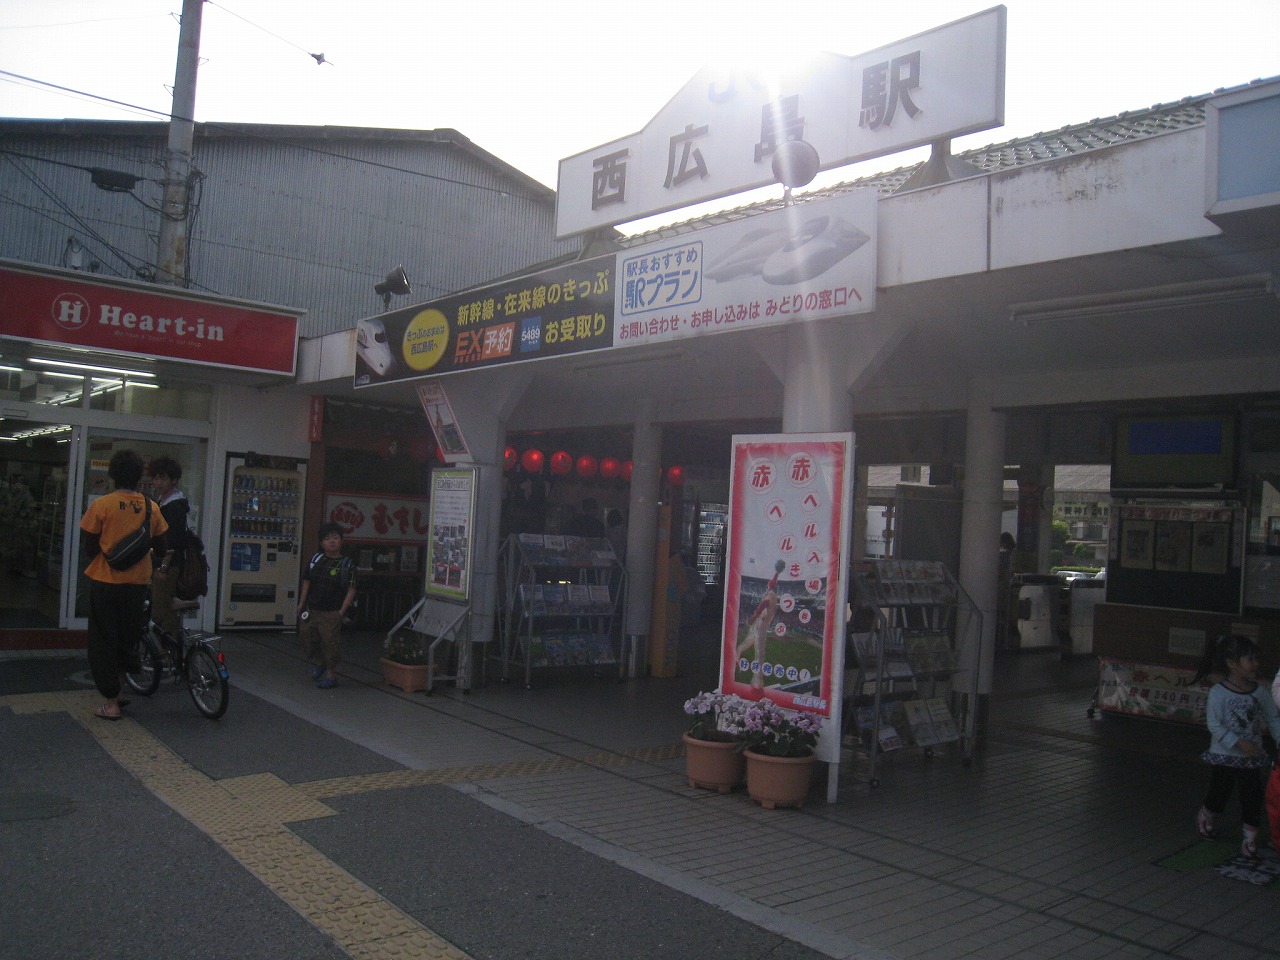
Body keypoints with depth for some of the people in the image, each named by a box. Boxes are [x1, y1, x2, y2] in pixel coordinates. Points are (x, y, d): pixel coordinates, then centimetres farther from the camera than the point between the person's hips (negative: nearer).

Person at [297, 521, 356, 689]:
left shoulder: (347, 565, -6)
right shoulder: (315, 560, 5)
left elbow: (351, 590, -7)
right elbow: (307, 582, 11)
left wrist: (342, 611, -13)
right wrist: (301, 603, 7)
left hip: (332, 613, -4)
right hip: (311, 610, 4)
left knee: (330, 644, 0)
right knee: (307, 639, 12)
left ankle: (330, 674, 16)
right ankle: (320, 663, 38)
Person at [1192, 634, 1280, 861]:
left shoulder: (1261, 692, -3)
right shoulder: (1219, 692, -16)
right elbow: (1214, 724, -18)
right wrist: (1239, 743, -25)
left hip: (1252, 757, 3)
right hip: (1224, 755, -3)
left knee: (1252, 796, 2)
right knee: (1219, 793, 11)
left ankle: (1250, 838, 17)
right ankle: (1206, 817, 41)